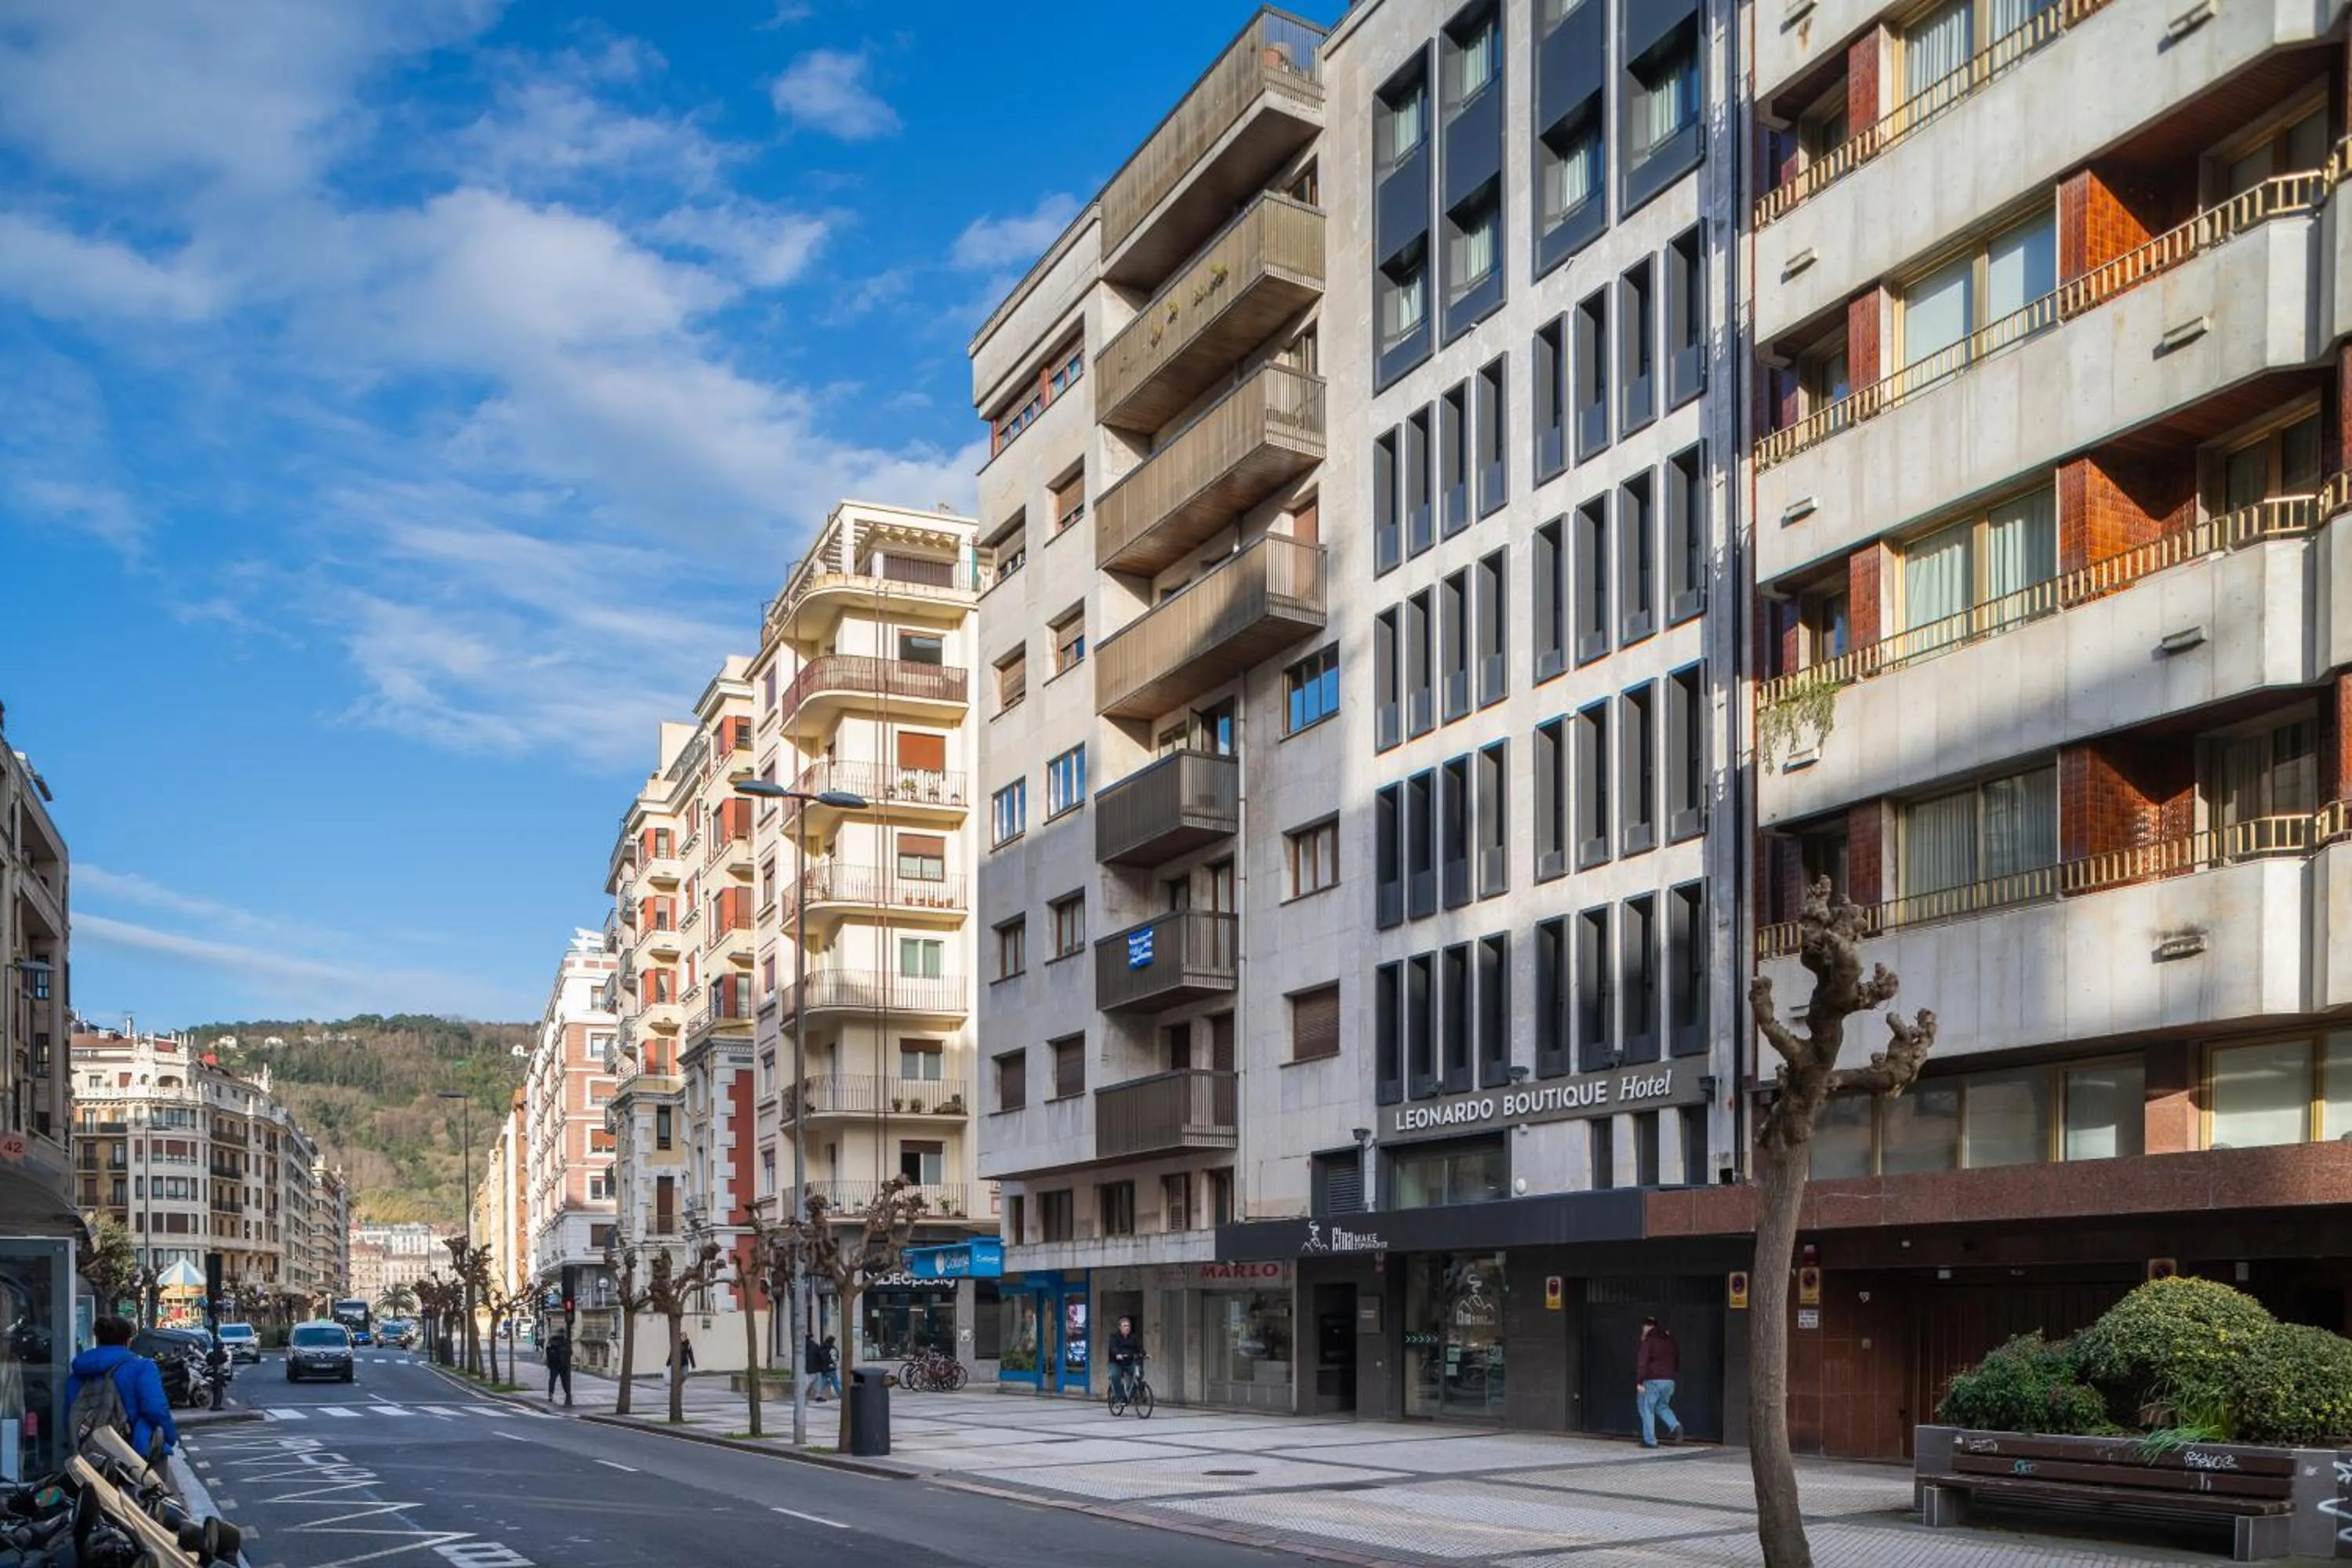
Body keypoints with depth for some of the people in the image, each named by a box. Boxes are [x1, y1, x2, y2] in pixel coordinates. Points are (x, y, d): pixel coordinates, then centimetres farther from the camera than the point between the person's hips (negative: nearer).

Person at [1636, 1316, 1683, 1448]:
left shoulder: (1649, 1341, -8)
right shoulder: (1669, 1340, 12)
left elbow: (1642, 1362, -15)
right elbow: (1677, 1361, 19)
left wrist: (1639, 1382, -15)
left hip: (1653, 1380, -7)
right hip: (1669, 1380, 7)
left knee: (1647, 1408, 3)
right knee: (1662, 1405, 24)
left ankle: (1650, 1441, 2)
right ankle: (1675, 1426, -1)